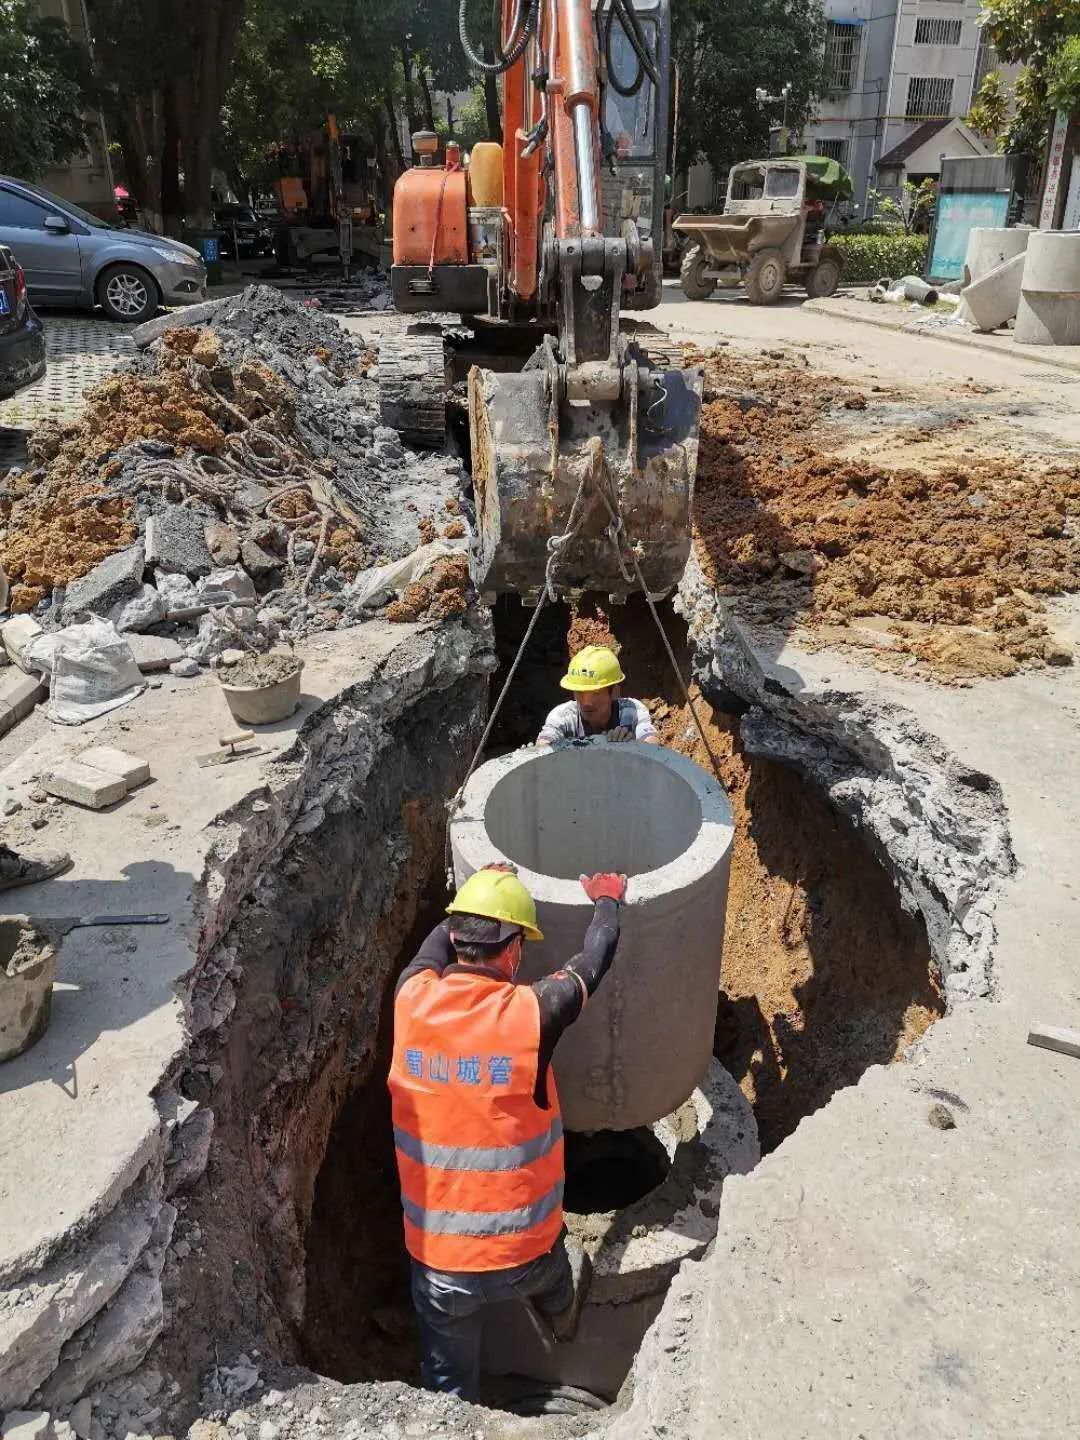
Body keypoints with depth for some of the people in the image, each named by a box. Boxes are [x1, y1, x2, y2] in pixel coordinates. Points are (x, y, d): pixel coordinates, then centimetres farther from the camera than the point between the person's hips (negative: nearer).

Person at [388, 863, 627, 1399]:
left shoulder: (411, 1000, -16)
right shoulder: (531, 1013, -24)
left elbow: (438, 939, 8)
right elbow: (595, 961, -4)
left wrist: (484, 889, 26)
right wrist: (608, 900, 16)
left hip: (435, 1260, 0)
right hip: (525, 1255, 0)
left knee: (448, 1392, 23)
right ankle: (563, 1321, 65)